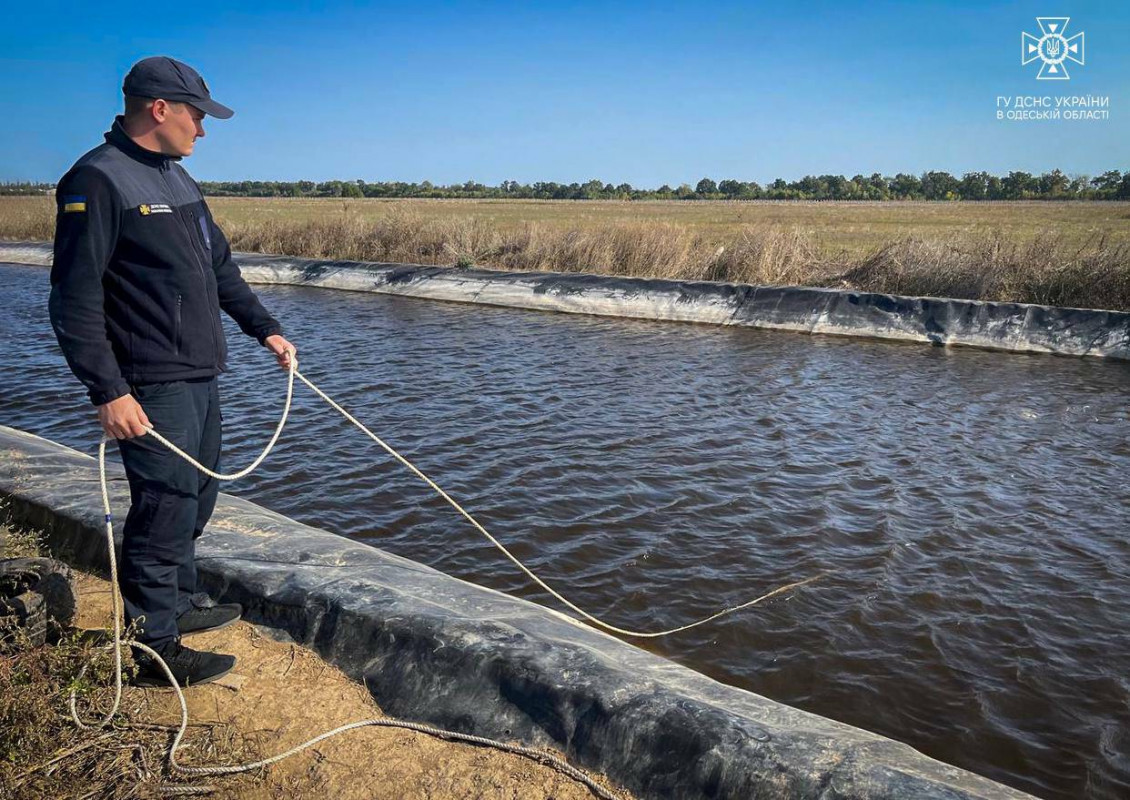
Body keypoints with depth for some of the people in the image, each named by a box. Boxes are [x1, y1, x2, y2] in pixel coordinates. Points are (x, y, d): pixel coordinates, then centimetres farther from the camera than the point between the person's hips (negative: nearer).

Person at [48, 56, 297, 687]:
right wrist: (109, 392, -22)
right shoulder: (98, 181, -13)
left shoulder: (177, 179, 16)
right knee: (166, 508, -4)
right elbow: (76, 301, -18)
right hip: (151, 390, -9)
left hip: (202, 377, 9)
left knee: (196, 498, 18)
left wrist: (265, 328, 19)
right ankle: (158, 650, 10)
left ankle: (182, 603, 36)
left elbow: (222, 268, 24)